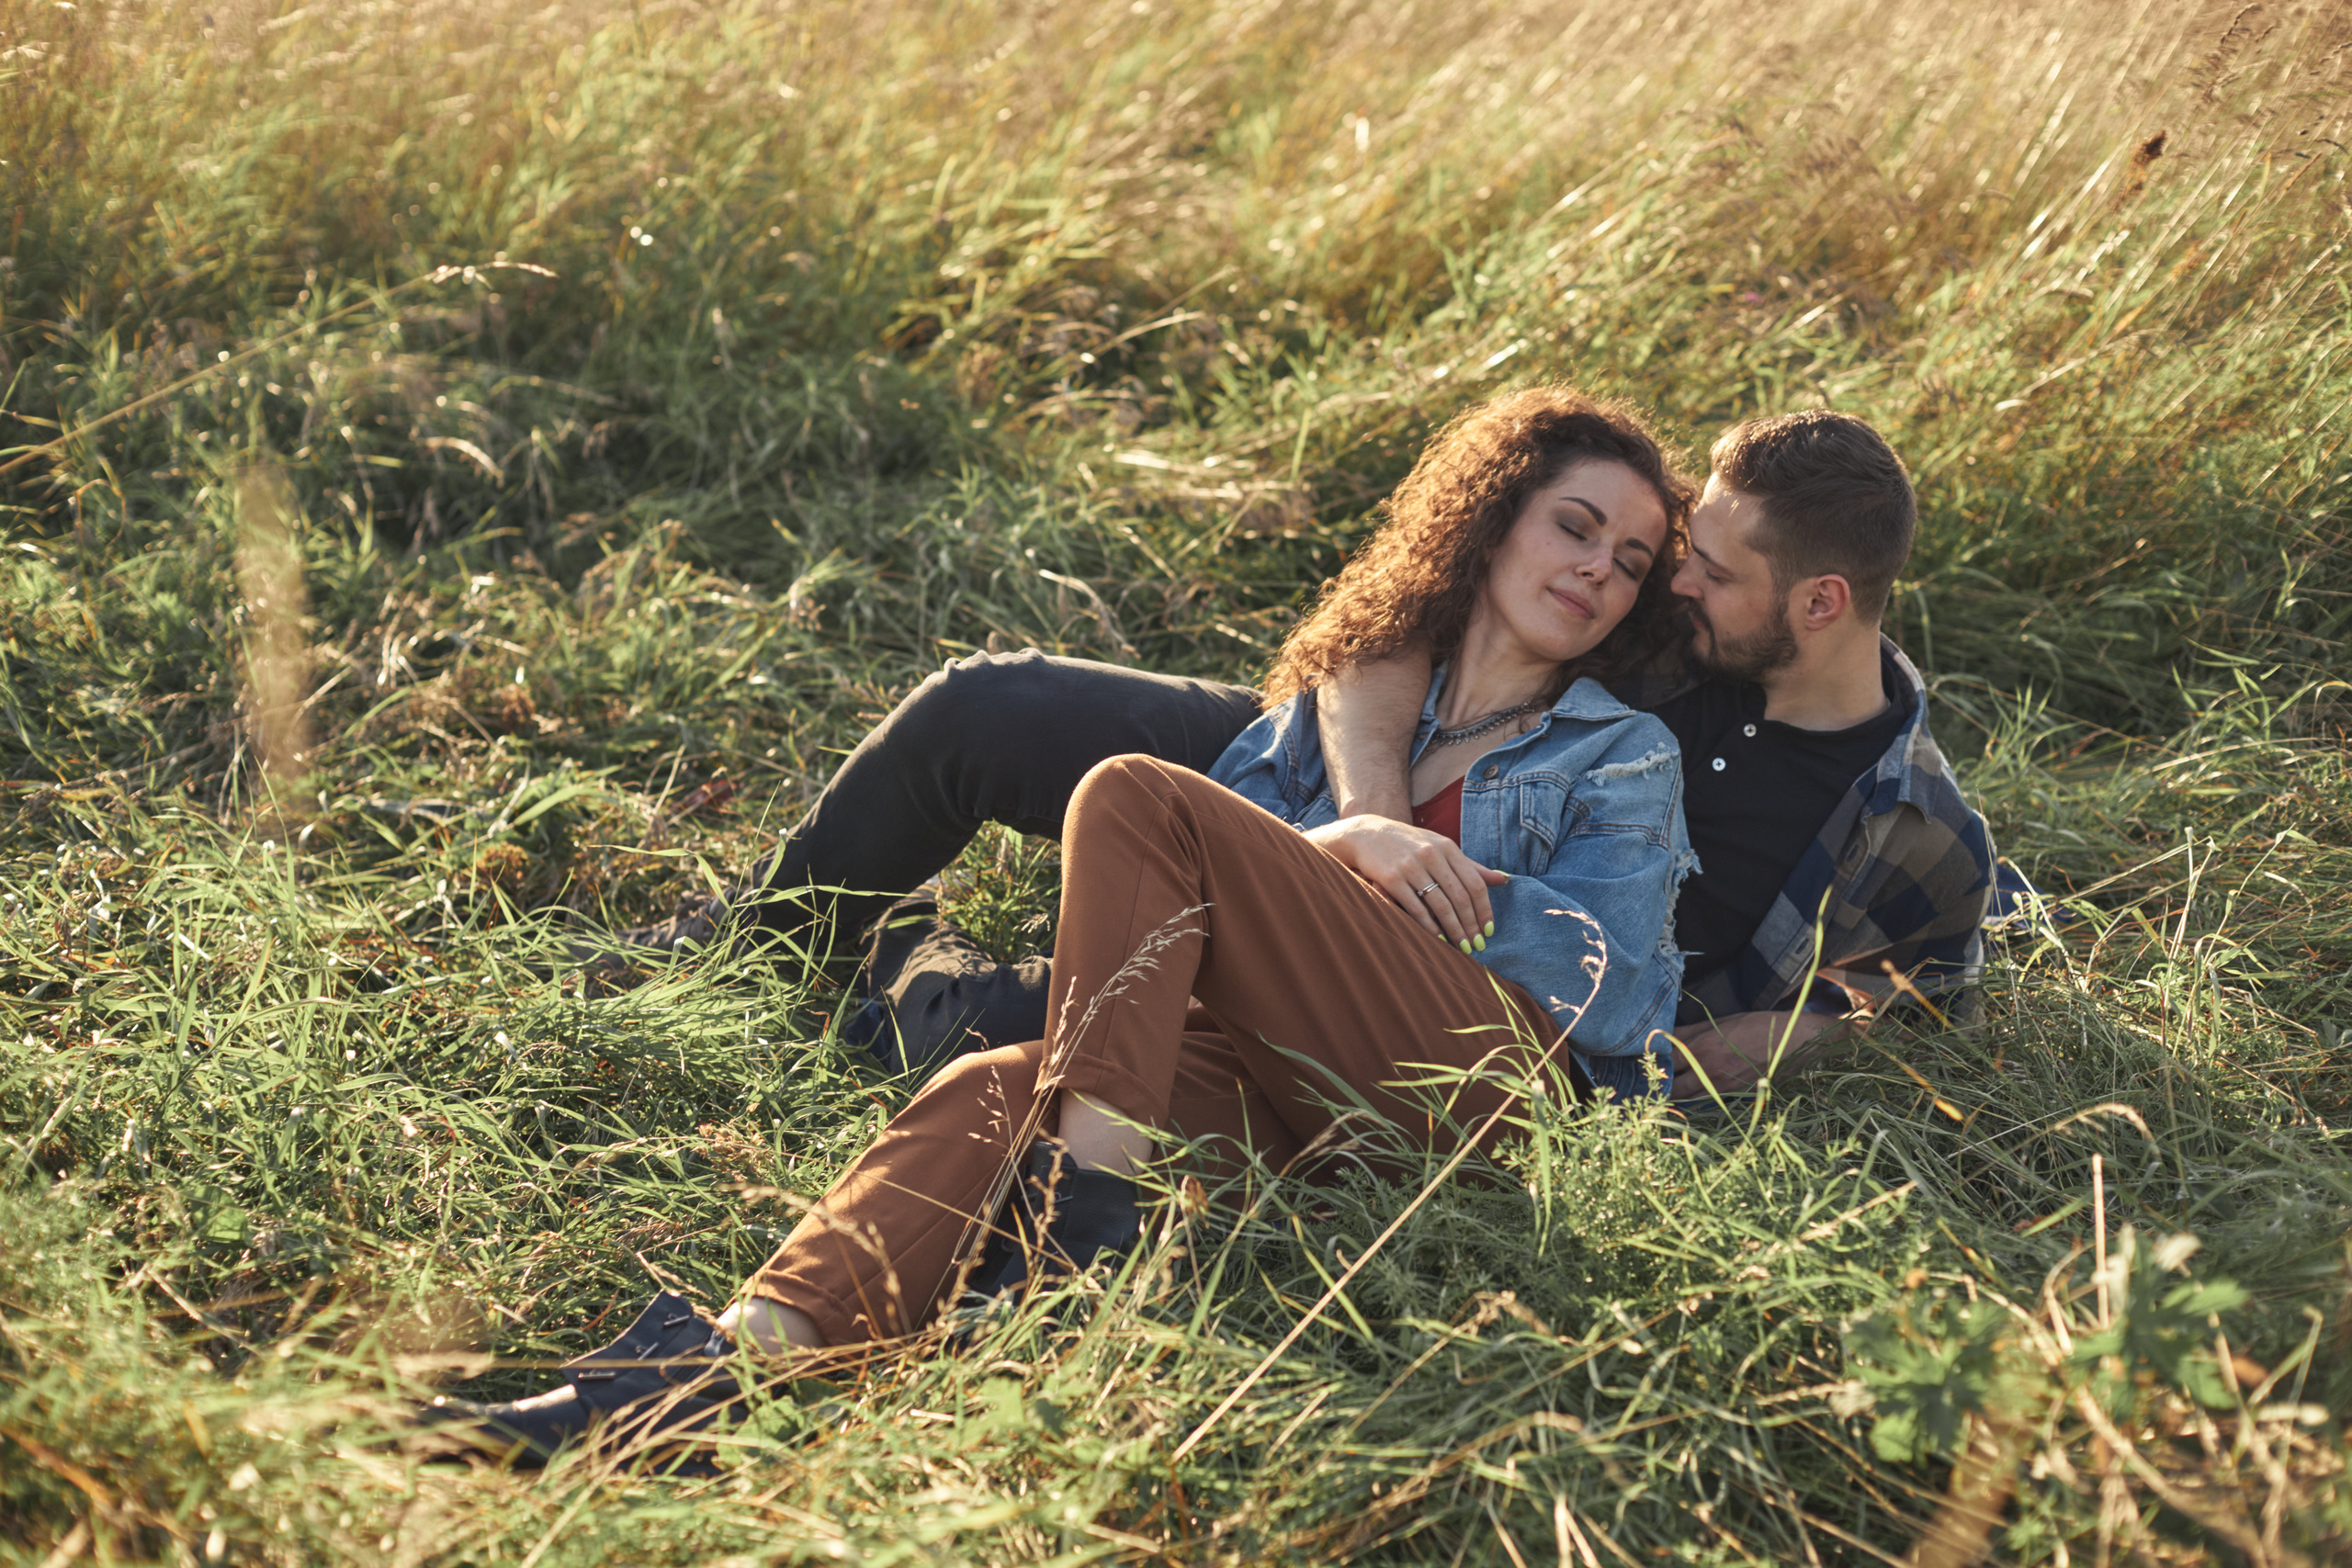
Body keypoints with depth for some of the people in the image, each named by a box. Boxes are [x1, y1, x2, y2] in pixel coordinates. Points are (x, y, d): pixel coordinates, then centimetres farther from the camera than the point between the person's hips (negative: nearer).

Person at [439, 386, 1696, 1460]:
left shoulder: (1625, 759, 23)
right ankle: (741, 1355, -49)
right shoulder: (1330, 711, 30)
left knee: (1132, 797, -20)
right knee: (992, 1090, -29)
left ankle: (1079, 1218, -28)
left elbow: (1617, 983, 8)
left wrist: (1402, 863, 0)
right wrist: (1317, 862, -3)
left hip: (1502, 1067, -3)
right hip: (1296, 1096, 3)